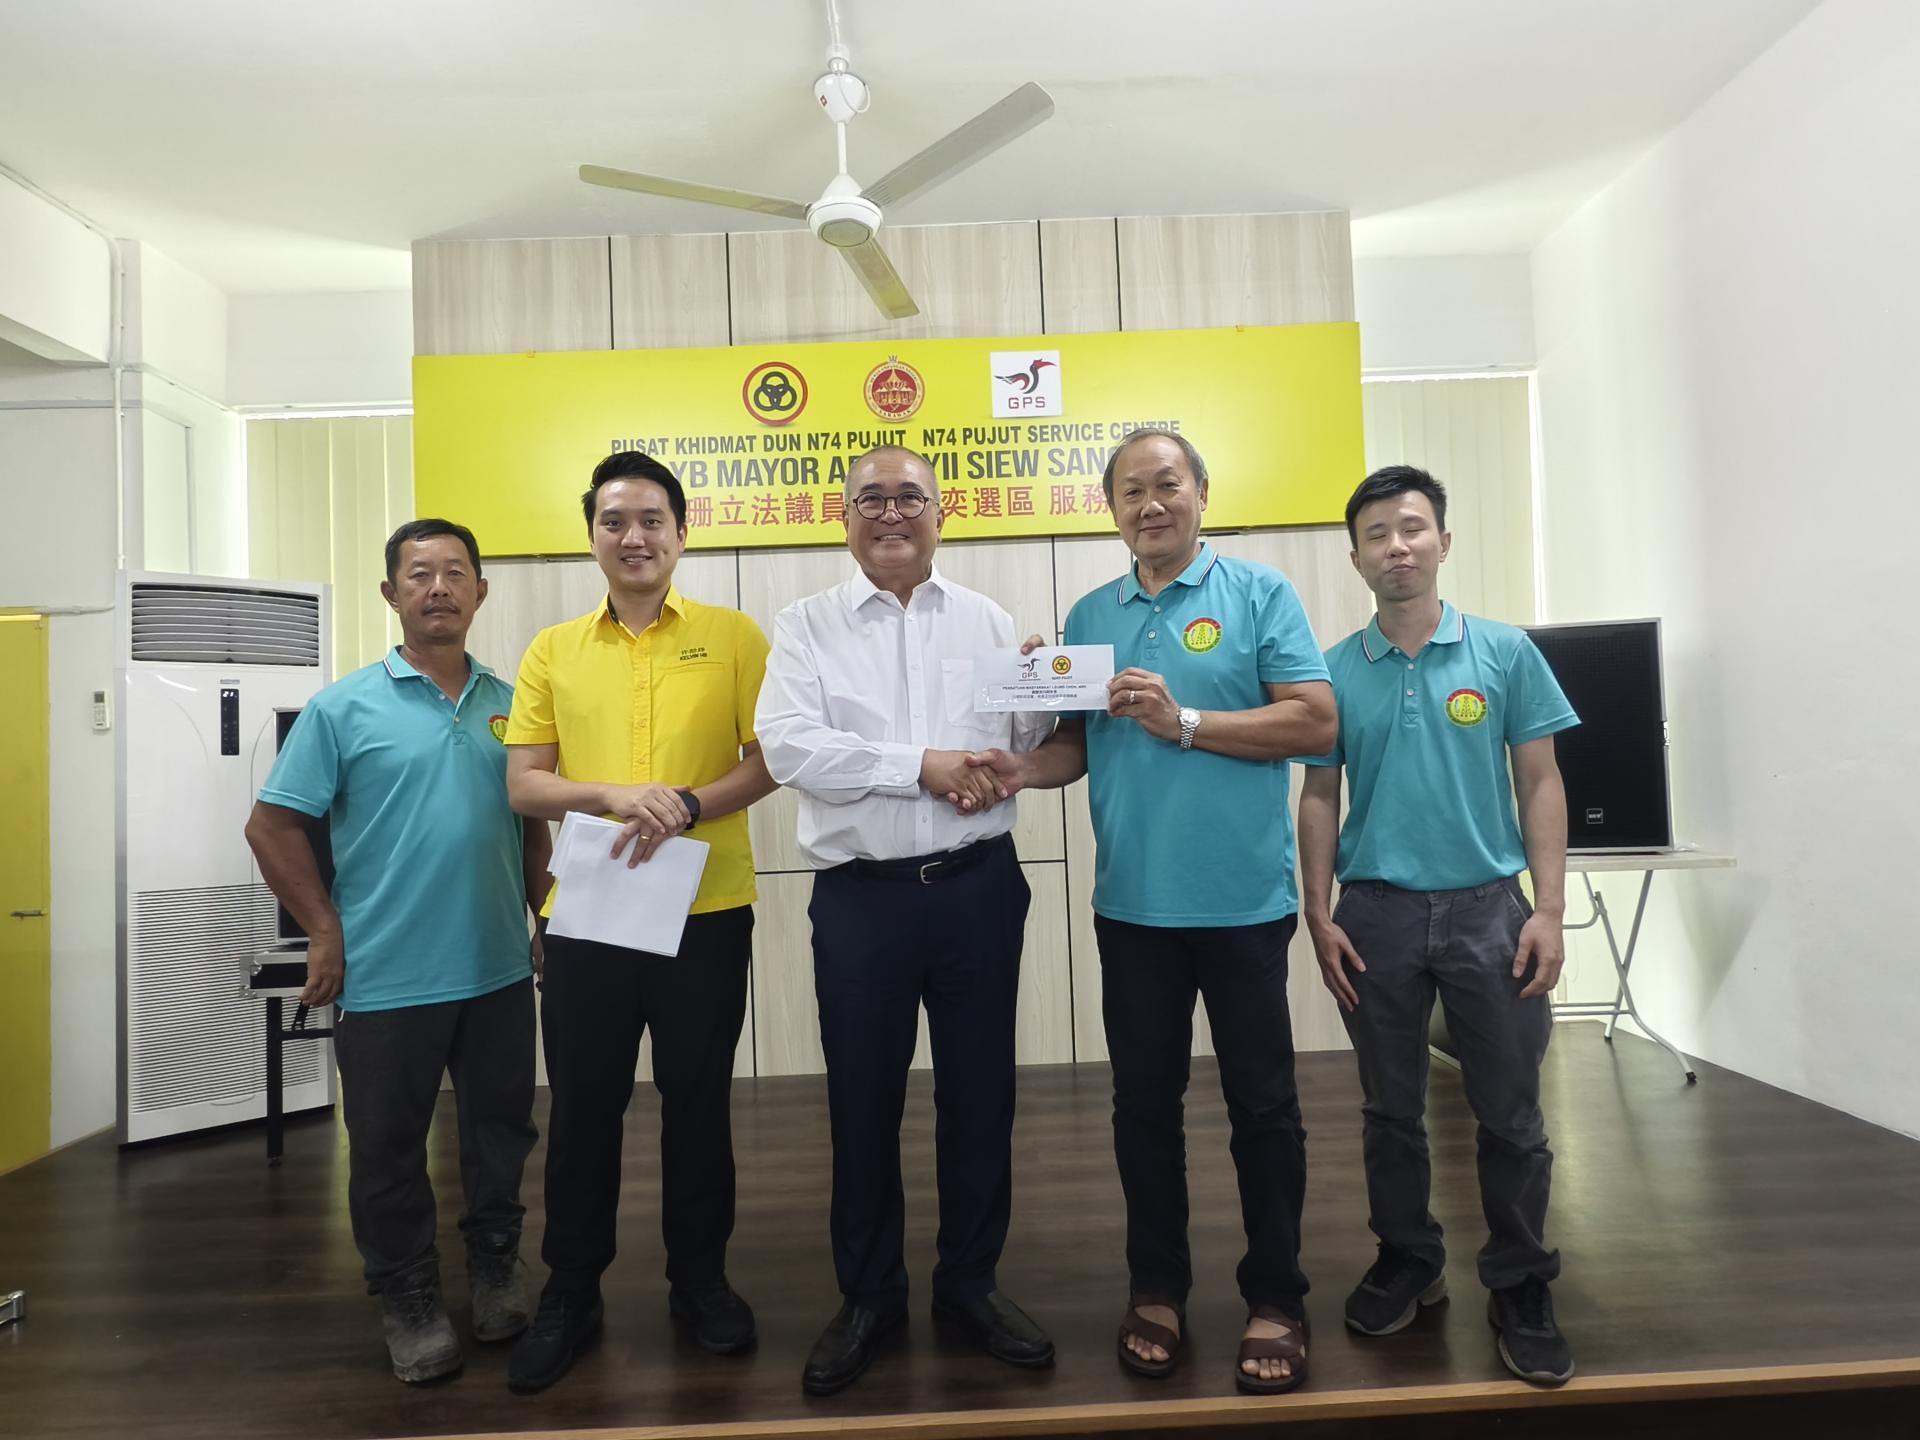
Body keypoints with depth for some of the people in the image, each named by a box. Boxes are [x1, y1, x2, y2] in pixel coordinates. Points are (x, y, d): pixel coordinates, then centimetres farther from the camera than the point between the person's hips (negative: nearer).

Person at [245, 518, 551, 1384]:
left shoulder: (509, 705, 6)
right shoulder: (343, 708, -5)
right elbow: (273, 827, -3)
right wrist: (326, 934, -7)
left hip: (500, 970, 3)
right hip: (386, 978, -3)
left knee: (501, 1130, 16)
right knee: (389, 1148, 11)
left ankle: (496, 1265, 38)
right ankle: (409, 1300, 30)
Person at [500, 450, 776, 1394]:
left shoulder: (732, 635, 1)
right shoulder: (552, 650, 7)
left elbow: (772, 758, -3)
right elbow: (522, 784, 2)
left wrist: (685, 806, -19)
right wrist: (615, 796, -17)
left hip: (706, 909, -1)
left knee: (698, 1101, 12)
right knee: (582, 1107, 12)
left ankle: (699, 1278, 31)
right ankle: (570, 1292, 30)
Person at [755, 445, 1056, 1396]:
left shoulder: (987, 621, 8)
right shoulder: (807, 627, 1)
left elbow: (1036, 736, 6)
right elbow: (787, 747, -13)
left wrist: (1008, 765, -18)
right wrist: (925, 767, -16)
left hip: (977, 886, 2)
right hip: (860, 896, -1)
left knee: (979, 1092, 12)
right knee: (863, 1102, 10)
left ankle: (970, 1282, 32)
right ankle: (867, 1294, 30)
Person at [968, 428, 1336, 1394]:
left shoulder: (1258, 594, -1)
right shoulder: (1090, 616, 11)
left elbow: (1315, 722, -10)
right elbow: (1082, 741, 12)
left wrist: (1184, 720, -16)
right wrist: (1026, 769, -8)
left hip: (1243, 898, -3)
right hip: (1132, 902, 4)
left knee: (1262, 1103, 8)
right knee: (1143, 1102, 13)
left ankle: (1275, 1300, 25)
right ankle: (1156, 1287, 31)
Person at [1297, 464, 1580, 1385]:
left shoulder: (1504, 652, 0)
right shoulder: (1335, 671, 2)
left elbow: (1540, 785, 1)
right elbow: (1320, 799, 5)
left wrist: (1549, 910, -5)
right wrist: (1319, 917, -1)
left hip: (1487, 907, -1)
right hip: (1376, 914, 1)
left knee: (1511, 1114, 7)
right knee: (1390, 1110, 13)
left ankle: (1520, 1288, 26)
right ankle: (1407, 1263, 31)